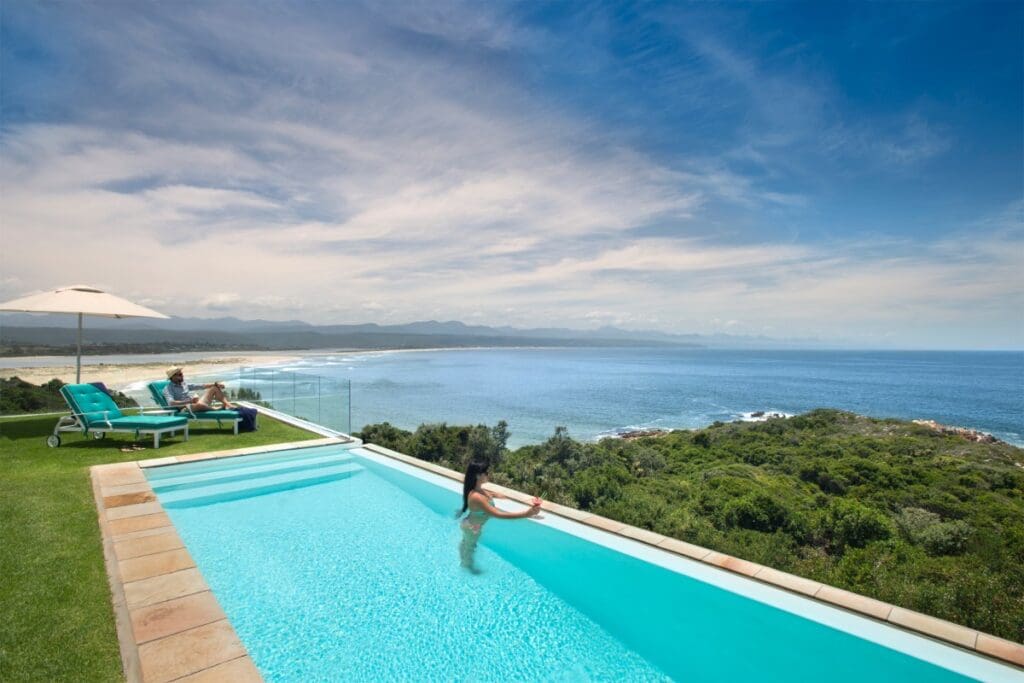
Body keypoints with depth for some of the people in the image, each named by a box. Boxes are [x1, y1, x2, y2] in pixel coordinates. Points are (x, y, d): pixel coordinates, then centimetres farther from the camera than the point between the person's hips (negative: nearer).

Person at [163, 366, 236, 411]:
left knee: (214, 388, 2)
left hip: (198, 402, 8)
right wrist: (190, 401, -29)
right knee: (199, 404, -43)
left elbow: (201, 386, 20)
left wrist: (215, 384, 4)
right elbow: (171, 403, -19)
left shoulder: (183, 384, 21)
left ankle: (228, 405, -16)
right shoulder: (168, 389, -2)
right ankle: (217, 410, -17)